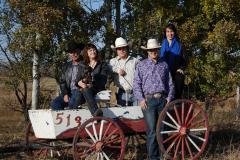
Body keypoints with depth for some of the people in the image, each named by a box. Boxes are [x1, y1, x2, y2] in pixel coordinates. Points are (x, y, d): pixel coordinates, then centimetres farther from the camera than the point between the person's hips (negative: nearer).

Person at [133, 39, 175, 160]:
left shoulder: (164, 65, 14)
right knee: (152, 130, -8)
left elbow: (170, 84, 15)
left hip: (163, 100, 2)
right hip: (148, 100, -2)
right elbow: (136, 84, 3)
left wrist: (169, 98, 3)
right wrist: (141, 99, -8)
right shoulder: (141, 65, 8)